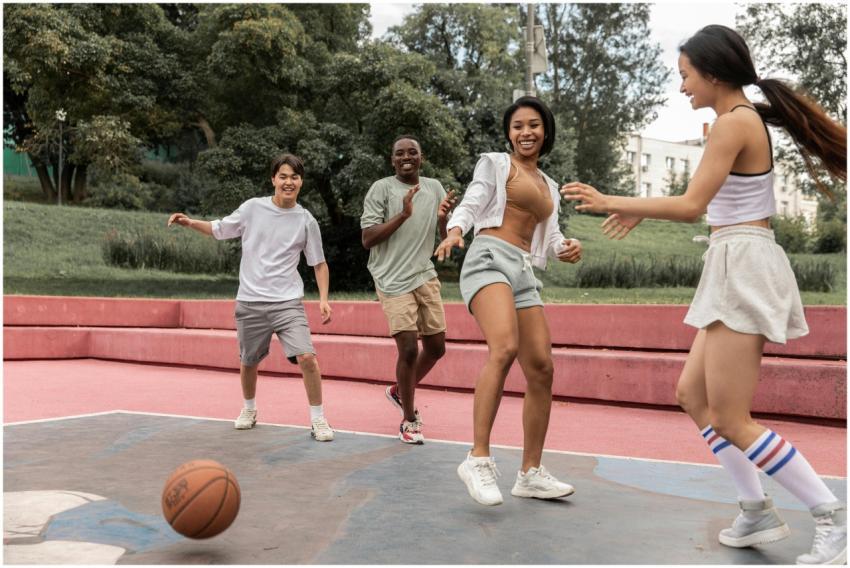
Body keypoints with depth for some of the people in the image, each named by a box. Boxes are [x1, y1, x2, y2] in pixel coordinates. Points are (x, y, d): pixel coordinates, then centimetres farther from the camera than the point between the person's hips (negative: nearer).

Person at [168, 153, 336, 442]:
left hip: (287, 302, -1)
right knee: (248, 361, 13)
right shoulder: (252, 208, 1)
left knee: (307, 357, -17)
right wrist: (191, 223, 0)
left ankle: (318, 419, 0)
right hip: (250, 302, 2)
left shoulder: (306, 221, 0)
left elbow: (319, 263, 7)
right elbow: (219, 229, 16)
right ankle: (249, 409, 42)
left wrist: (323, 299, -3)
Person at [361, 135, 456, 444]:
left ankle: (400, 391, 35)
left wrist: (443, 217, -9)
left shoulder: (434, 188, 10)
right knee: (409, 349, -11)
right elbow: (367, 239, -9)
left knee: (436, 347, 9)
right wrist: (403, 215, -19)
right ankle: (409, 421, 8)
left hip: (425, 276, 6)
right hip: (393, 280, -5)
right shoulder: (381, 189, -4)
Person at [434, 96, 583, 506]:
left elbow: (550, 237, 24)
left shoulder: (549, 186, 29)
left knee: (541, 369, -2)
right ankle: (479, 459, -29)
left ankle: (530, 474, 9)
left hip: (524, 273, 7)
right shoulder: (494, 164, 12)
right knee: (505, 348, -30)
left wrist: (567, 249, 1)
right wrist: (454, 231, -21)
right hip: (489, 258, -6)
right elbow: (470, 204, 1)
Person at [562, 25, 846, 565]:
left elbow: (692, 206, -19)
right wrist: (640, 209, 17)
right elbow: (711, 200, 20)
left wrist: (610, 202, -14)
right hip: (736, 268, 10)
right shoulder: (747, 117, 15)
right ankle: (758, 511, 19)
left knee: (731, 419, -6)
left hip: (744, 267, -10)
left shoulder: (735, 120, -14)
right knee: (693, 392, 14)